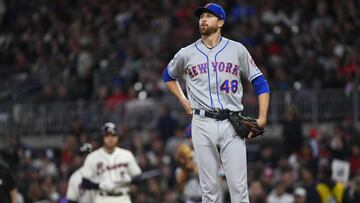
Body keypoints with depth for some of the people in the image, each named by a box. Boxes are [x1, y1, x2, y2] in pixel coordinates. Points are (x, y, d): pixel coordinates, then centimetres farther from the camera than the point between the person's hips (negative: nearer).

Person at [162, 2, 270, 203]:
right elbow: (169, 76, 28)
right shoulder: (186, 54, 9)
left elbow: (260, 83, 7)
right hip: (202, 124, 1)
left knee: (239, 186, -7)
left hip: (232, 125, -1)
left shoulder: (237, 50, 5)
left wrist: (262, 118, -5)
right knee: (209, 187, 2)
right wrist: (183, 101, 14)